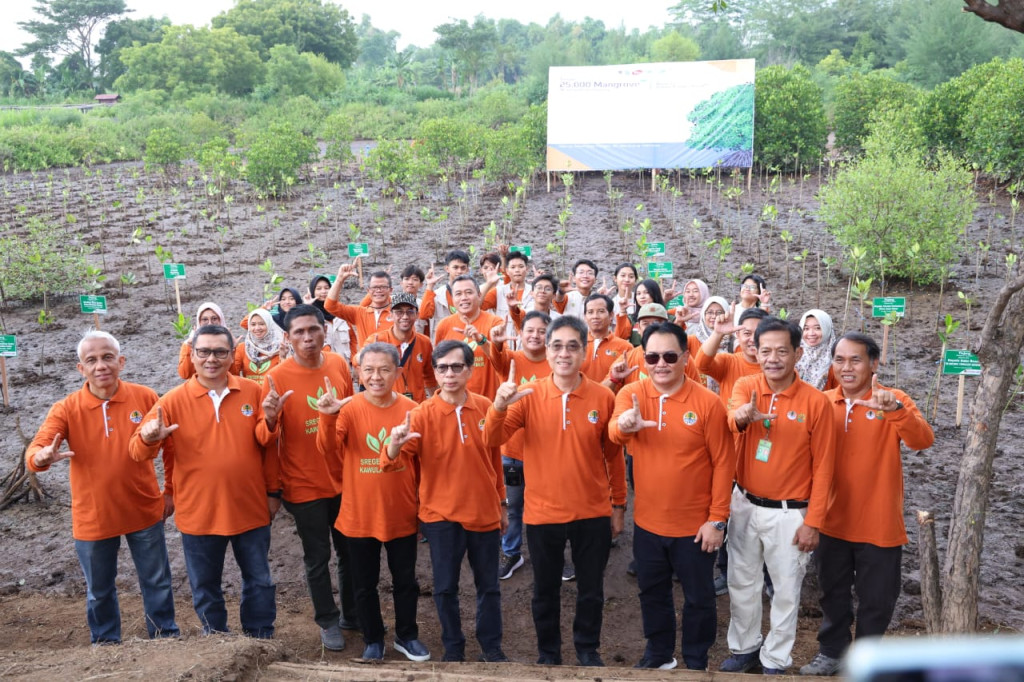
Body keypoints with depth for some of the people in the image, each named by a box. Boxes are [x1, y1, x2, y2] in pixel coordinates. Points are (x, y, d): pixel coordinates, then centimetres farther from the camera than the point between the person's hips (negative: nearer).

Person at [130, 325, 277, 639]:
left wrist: (273, 491, 4)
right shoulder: (173, 401, -6)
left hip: (251, 508, 1)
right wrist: (149, 439, -30)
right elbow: (138, 451, -7)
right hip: (199, 512, 0)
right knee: (205, 588, 15)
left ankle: (261, 642, 34)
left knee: (259, 581, 15)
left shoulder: (253, 392, -4)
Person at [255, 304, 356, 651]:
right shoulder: (277, 377, -14)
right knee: (317, 558, 10)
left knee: (350, 551, 17)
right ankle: (328, 621, 31)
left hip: (343, 478, 4)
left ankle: (352, 613, 38)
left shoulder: (339, 365, -3)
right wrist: (270, 419, -34)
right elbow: (266, 440, -13)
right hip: (304, 485, -4)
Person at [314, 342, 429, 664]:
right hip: (360, 514, -1)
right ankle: (373, 640, 34)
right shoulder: (349, 409, -11)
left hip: (402, 513, 1)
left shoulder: (411, 409, -6)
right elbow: (329, 451, -25)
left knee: (405, 580, 16)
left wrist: (424, 502, 4)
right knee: (365, 583, 14)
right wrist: (327, 418, -42)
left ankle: (407, 635, 37)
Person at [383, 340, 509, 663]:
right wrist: (395, 445, -40)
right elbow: (396, 461, -17)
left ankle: (492, 647, 33)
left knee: (488, 585, 14)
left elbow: (495, 459, 7)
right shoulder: (422, 414, -10)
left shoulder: (485, 407, -3)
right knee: (445, 587, 9)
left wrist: (502, 504, 12)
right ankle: (453, 647, 31)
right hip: (441, 514, -2)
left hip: (485, 511, 2)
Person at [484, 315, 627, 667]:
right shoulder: (529, 395, -7)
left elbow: (614, 455, 3)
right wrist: (499, 405, -35)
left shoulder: (603, 397, -7)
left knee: (591, 590, 17)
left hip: (593, 513, 0)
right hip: (542, 513, 0)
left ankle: (588, 649, 40)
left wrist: (619, 505, 7)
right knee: (545, 590, 17)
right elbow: (492, 440, -16)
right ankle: (548, 652, 38)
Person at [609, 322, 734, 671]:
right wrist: (625, 425, -51)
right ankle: (659, 654, 42)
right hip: (647, 522, 3)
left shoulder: (707, 402, -14)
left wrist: (717, 519, -11)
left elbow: (723, 464, -10)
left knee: (699, 598, 15)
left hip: (695, 525, -3)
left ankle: (696, 662, 36)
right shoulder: (631, 394, -7)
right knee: (652, 593, 21)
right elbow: (614, 433, -27)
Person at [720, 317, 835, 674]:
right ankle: (745, 647, 37)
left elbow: (822, 468, -9)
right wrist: (742, 415, -52)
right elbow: (733, 416, -28)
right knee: (741, 582, 16)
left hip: (788, 512, -3)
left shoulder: (816, 402, -13)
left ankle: (775, 660, 31)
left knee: (786, 590, 12)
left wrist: (812, 522, -10)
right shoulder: (746, 386, -5)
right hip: (744, 504, 3)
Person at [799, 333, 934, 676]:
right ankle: (832, 652, 37)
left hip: (879, 525, -3)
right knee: (833, 594, 18)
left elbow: (923, 441, -28)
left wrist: (894, 410, -45)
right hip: (832, 522, 3)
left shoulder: (894, 400, -11)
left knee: (875, 600, 12)